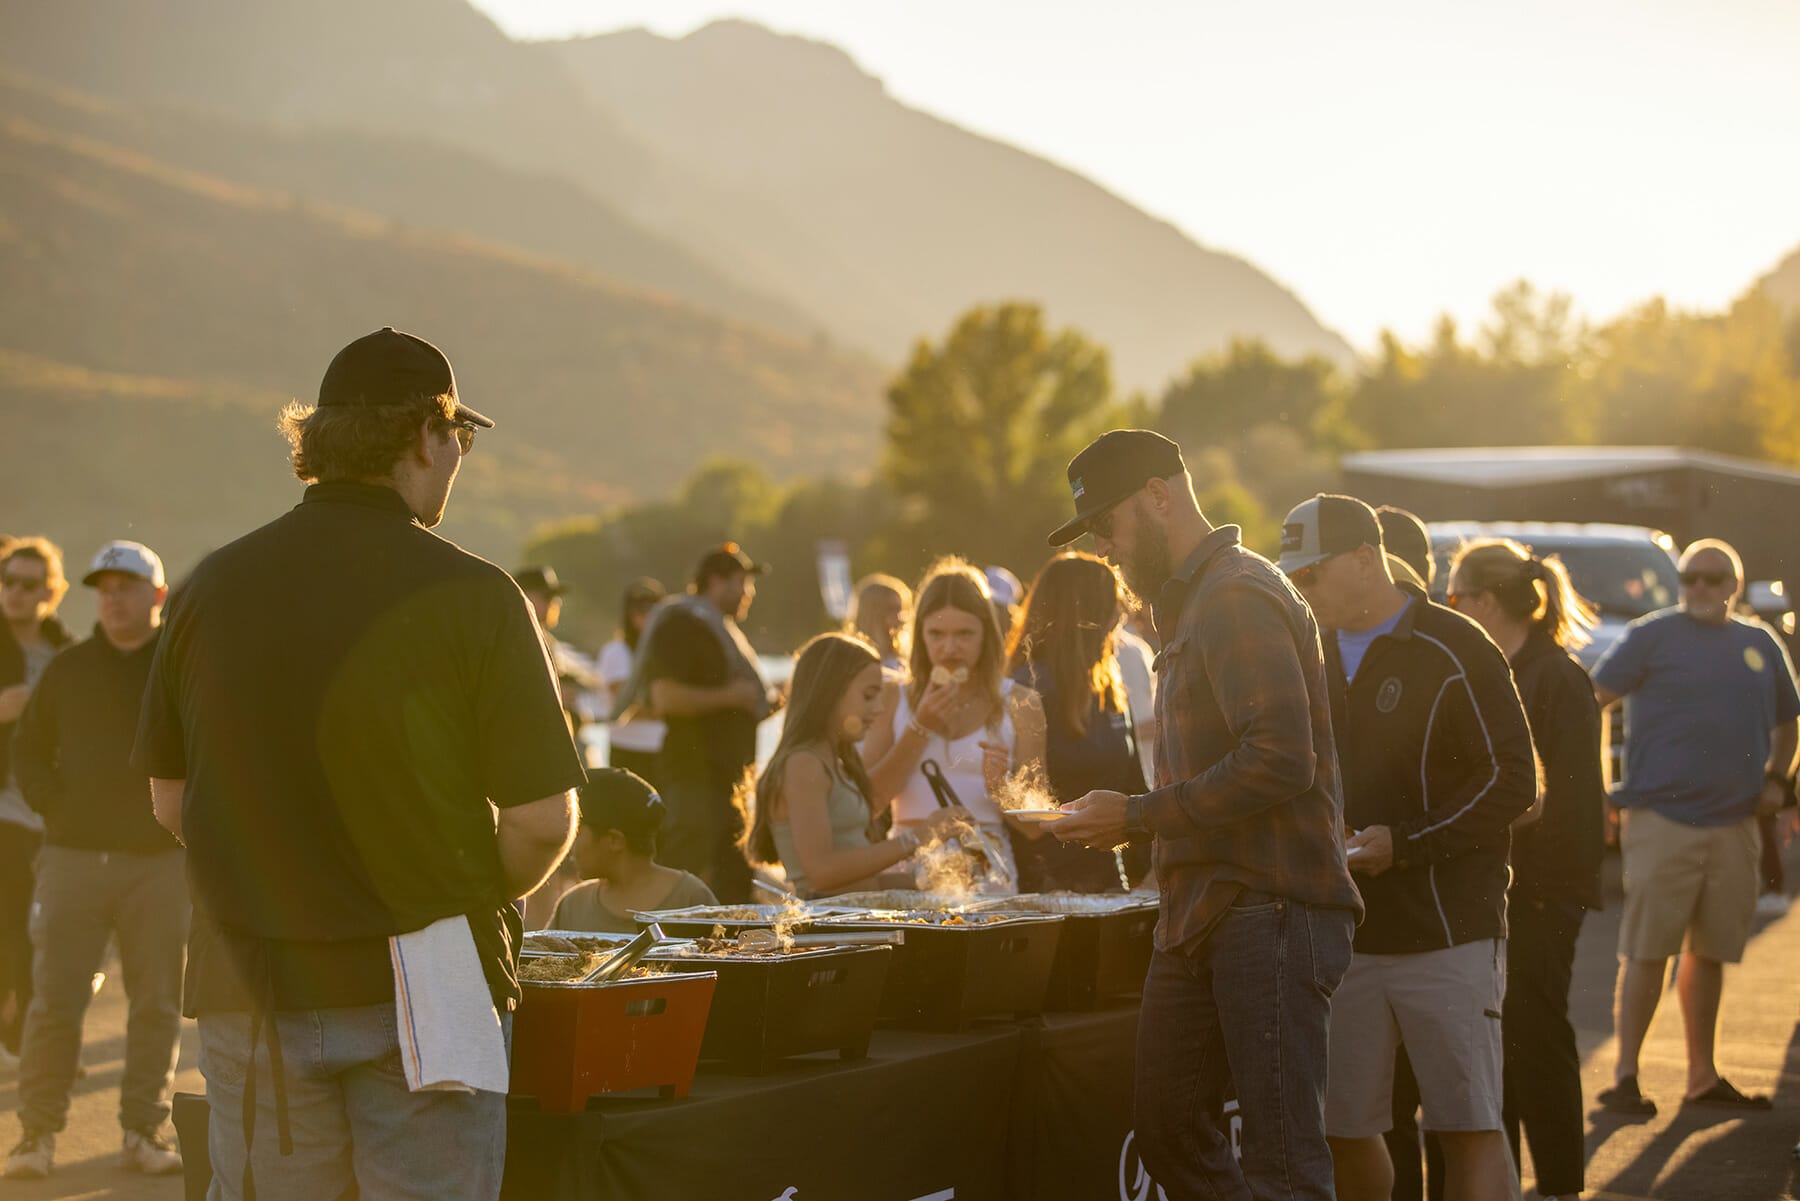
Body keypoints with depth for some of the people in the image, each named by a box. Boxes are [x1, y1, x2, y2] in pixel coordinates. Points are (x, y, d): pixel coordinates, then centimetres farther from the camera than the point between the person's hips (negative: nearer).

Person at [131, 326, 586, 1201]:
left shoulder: (212, 589, 1)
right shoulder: (471, 597, -10)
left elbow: (170, 804, 8)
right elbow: (543, 822, -11)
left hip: (249, 990, 3)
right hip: (421, 992, -3)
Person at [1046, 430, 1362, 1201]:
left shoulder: (1239, 597, -13)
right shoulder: (1193, 603, 19)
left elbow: (1280, 762, -23)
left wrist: (1137, 817, -17)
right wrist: (1139, 818, 10)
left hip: (1272, 907, -11)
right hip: (1206, 913, 11)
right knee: (1169, 1126, 13)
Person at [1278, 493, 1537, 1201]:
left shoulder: (1453, 650, -5)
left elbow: (1512, 782, -9)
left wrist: (1404, 843, -16)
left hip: (1447, 930, -6)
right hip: (1343, 931, 6)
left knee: (1469, 1128, -7)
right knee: (1343, 1129, 6)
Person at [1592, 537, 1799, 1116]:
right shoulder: (1653, 635, 0)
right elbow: (1590, 700, -5)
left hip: (1735, 824, 5)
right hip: (1662, 820, -5)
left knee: (1710, 953, 10)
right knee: (1646, 952, -6)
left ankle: (1702, 1075, 19)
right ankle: (1625, 1075, -3)